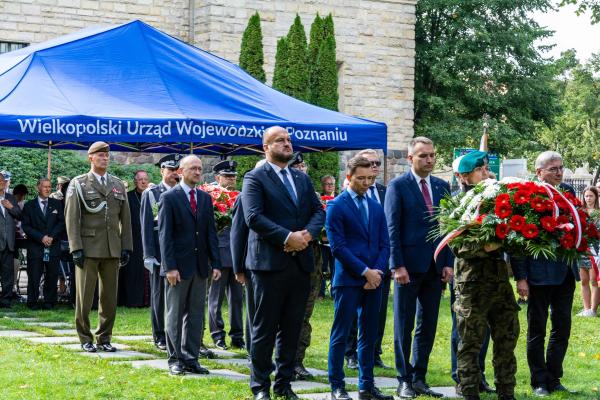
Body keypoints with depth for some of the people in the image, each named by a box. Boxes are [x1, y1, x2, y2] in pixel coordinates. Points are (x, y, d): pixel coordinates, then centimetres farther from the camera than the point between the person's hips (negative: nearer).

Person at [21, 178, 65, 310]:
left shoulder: (57, 204, 12)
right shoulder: (29, 205, 6)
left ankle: (49, 302, 9)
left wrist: (52, 236, -9)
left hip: (53, 246, 2)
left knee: (52, 276, 1)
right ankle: (32, 303, 6)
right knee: (34, 276, -3)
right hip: (35, 247, -2)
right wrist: (41, 237, -11)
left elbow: (61, 223, 6)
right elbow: (26, 226, -1)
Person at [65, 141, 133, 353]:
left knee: (110, 297, 6)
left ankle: (104, 338, 15)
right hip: (88, 249, -4)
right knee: (84, 297, 0)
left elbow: (125, 218, 12)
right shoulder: (78, 184, 1)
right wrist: (76, 248, -11)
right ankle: (85, 339, 9)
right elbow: (71, 218, -4)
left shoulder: (118, 184, 13)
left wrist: (126, 247, 5)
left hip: (113, 249, 4)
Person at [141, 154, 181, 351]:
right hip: (160, 252, -2)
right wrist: (149, 255, -9)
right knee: (159, 295, 3)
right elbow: (146, 226, -2)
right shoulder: (151, 194, 2)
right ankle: (160, 337, 11)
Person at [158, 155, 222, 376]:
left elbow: (211, 232, 11)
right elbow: (164, 234, -9)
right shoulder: (169, 198, -5)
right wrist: (169, 266, -15)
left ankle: (191, 358, 12)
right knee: (175, 315, 3)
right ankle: (175, 359, 9)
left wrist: (215, 263, 4)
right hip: (178, 266, -5)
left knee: (196, 314, 7)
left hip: (200, 265, 5)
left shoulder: (205, 198, 11)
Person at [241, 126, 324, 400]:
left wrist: (308, 234, -10)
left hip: (301, 262, 6)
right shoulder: (255, 178, -4)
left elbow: (318, 211, 11)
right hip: (270, 262, -6)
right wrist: (288, 237, -19)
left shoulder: (302, 179, 16)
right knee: (265, 328, 0)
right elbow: (253, 217, -15)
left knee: (292, 328, 9)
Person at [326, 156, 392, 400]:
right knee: (340, 335, -1)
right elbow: (338, 246, -11)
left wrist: (378, 272, -4)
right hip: (348, 279, -6)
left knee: (369, 335, 8)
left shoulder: (376, 207, 14)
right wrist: (365, 271, -13)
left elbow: (384, 244, 12)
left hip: (374, 279, 6)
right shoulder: (336, 206, -4)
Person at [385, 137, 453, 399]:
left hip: (435, 267, 5)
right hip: (409, 266, -5)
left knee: (428, 326, 8)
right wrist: (398, 265, -15)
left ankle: (419, 378, 16)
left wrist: (448, 263, 3)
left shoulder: (442, 186, 10)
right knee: (404, 326, 3)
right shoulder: (398, 186, -5)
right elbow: (392, 228, -9)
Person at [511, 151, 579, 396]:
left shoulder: (568, 193, 6)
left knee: (562, 327, 10)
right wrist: (520, 277, -14)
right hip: (539, 273, -6)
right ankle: (539, 382, 15)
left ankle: (554, 380, 20)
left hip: (565, 272, 6)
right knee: (537, 329, 6)